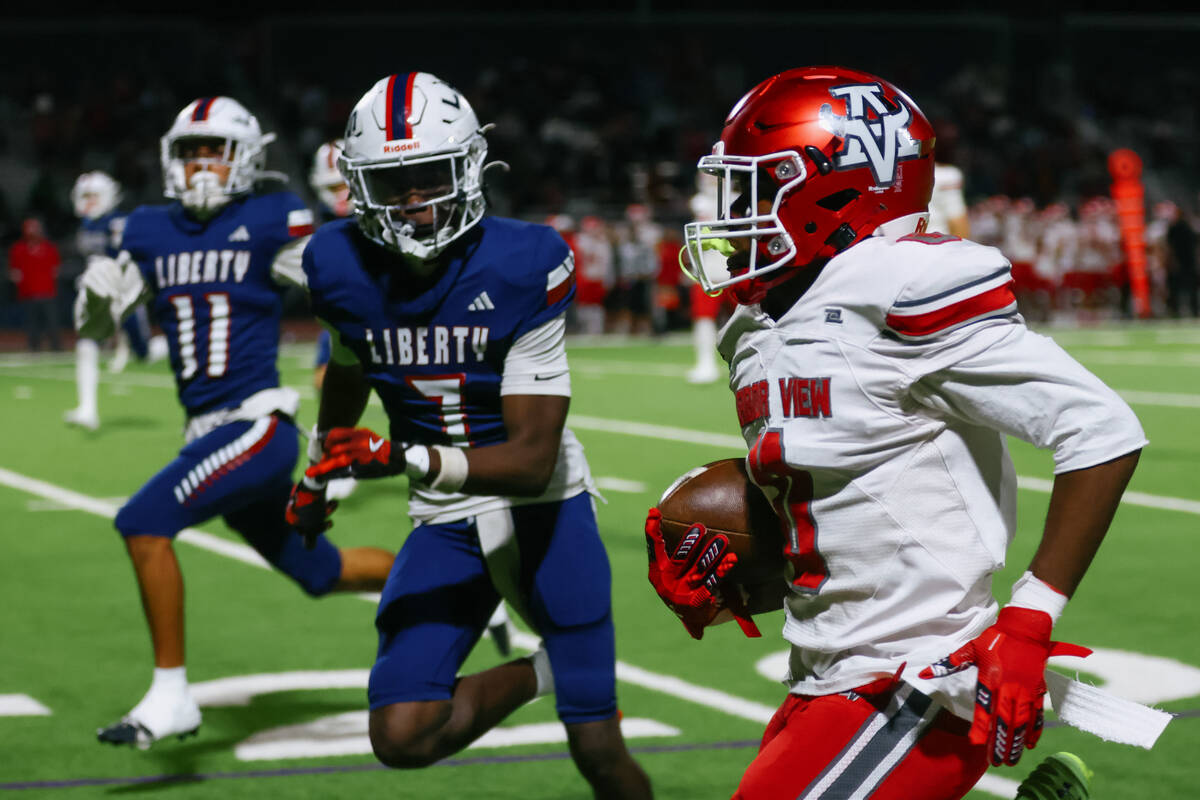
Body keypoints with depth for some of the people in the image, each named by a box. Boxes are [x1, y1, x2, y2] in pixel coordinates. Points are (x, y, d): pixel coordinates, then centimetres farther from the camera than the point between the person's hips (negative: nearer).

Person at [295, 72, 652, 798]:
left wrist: (403, 459, -37)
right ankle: (542, 673, 15)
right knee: (402, 735, -12)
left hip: (545, 506, -3)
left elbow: (533, 459, -23)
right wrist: (322, 469, 31)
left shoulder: (521, 267, -21)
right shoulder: (344, 268, -10)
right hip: (448, 523, 3)